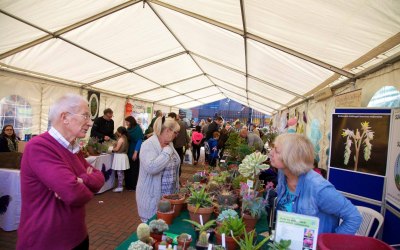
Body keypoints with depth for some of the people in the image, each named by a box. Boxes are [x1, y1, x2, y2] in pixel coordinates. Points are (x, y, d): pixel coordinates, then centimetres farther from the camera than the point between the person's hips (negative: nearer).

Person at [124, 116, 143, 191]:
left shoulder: (137, 129, -10)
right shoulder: (129, 129, 11)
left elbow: (139, 141, -14)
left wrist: (135, 153, -18)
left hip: (135, 153, -6)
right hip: (129, 152, 6)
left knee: (134, 170, 1)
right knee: (128, 169, 9)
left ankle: (133, 186, 10)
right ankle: (128, 185, 21)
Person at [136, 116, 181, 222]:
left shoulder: (169, 143, 6)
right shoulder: (149, 145, -19)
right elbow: (151, 168, -35)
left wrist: (177, 187, 18)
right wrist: (167, 151, -25)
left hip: (170, 195, 7)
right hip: (153, 197, -7)